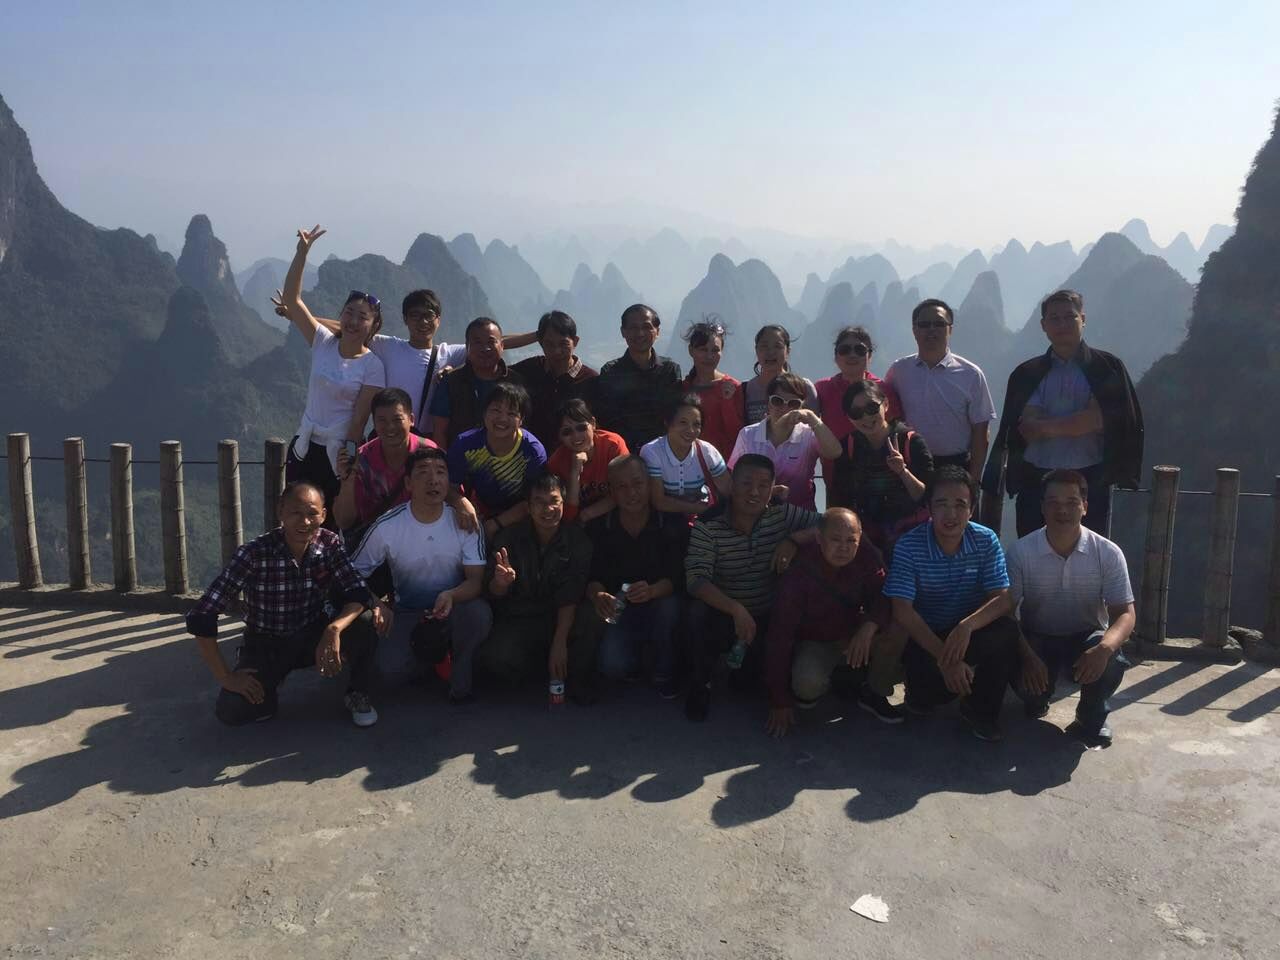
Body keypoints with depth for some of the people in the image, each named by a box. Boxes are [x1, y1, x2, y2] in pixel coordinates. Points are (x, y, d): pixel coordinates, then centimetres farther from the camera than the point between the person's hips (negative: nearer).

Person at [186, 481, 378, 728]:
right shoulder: (253, 554, -22)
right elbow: (201, 618, -22)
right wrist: (226, 677, -23)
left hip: (313, 637, 2)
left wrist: (335, 629, -38)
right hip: (265, 646, -1)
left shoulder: (330, 544, -13)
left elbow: (358, 594, -18)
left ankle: (358, 693, 1)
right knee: (232, 711, -26)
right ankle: (265, 689, 10)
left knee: (365, 627, -28)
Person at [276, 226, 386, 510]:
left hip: (341, 453, -3)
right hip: (305, 447, 4)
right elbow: (290, 300, -5)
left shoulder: (372, 366, -9)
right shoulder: (323, 343, 0)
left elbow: (360, 418, -11)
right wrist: (302, 252, -13)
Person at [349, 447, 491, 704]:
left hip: (455, 606, 0)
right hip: (406, 612, 1)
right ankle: (430, 654, 12)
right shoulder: (386, 527, -14)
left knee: (479, 613, -35)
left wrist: (450, 595, -39)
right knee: (390, 666, -27)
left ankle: (461, 676, -3)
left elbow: (476, 581, -16)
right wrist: (377, 604, -23)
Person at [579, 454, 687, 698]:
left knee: (669, 605, -36)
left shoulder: (672, 525, -11)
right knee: (612, 664, -27)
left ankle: (664, 673, -7)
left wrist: (653, 591, -40)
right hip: (620, 613, 0)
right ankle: (636, 656, 14)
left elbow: (678, 577, -17)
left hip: (658, 606, 0)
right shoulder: (599, 528, -6)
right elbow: (592, 576, -7)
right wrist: (597, 594, -32)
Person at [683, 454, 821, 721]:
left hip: (769, 619, 3)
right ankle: (701, 683, -4)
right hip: (723, 617, -2)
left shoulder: (783, 516, -5)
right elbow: (696, 580, -24)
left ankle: (749, 667, 22)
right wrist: (736, 608, -39)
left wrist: (794, 539, -22)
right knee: (698, 613, -33)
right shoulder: (707, 528, -14)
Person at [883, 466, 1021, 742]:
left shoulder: (987, 541, -9)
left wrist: (967, 625, -36)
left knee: (1007, 631, -28)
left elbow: (1002, 599, -14)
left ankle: (980, 709, -4)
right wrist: (943, 656, -33)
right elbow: (902, 610, -21)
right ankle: (925, 694, 11)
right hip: (924, 635, -2)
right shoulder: (908, 546, -17)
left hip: (969, 632, 3)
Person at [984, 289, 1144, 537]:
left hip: (1091, 482, -1)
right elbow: (1027, 430, -2)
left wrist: (1047, 426, -6)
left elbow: (1103, 418, -8)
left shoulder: (1107, 367, 5)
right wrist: (1078, 422, -8)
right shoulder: (1026, 374, 9)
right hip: (1036, 482, 1)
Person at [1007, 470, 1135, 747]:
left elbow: (1125, 613, -15)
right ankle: (1037, 697, 12)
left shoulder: (1108, 553, -13)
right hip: (1037, 639, -1)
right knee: (1026, 680, -30)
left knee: (1112, 659, -32)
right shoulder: (1021, 551, -15)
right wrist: (1028, 656, -30)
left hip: (1087, 639, 1)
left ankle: (1091, 718, 1)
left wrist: (1104, 648, -38)